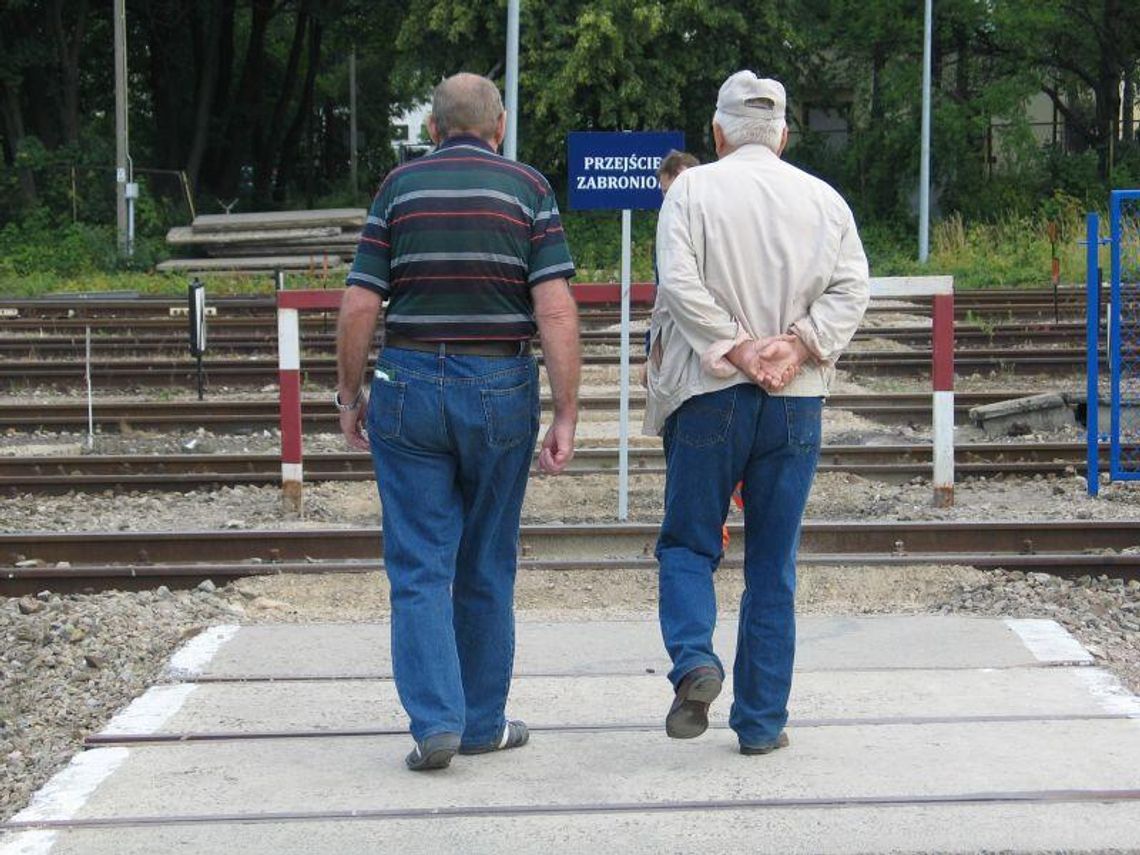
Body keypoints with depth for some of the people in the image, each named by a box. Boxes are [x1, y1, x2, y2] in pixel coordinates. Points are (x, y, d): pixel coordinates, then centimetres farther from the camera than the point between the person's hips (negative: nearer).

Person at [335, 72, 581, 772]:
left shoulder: (401, 186, 3)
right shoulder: (528, 189, 1)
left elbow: (360, 305, -1)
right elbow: (556, 309, -9)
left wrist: (350, 397, 10)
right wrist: (566, 417, -7)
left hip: (410, 384, 0)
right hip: (501, 390, 0)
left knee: (420, 568, 3)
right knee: (487, 569, 12)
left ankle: (435, 721, -7)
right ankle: (483, 724, 19)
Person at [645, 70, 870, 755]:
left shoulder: (693, 190, -2)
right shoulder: (824, 199, 6)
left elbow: (680, 284, -14)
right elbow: (851, 290, -3)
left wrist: (738, 350, -11)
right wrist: (795, 348, -8)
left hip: (710, 397, -2)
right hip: (797, 403, 2)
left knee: (688, 543, 11)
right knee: (774, 565, 8)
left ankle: (695, 660, -15)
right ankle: (762, 721, 10)